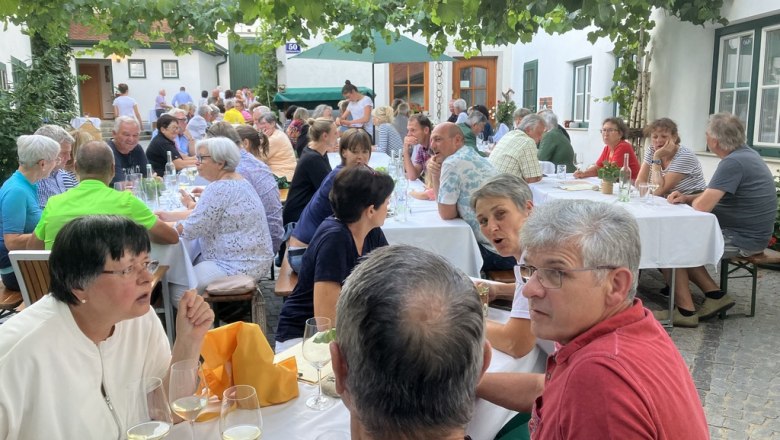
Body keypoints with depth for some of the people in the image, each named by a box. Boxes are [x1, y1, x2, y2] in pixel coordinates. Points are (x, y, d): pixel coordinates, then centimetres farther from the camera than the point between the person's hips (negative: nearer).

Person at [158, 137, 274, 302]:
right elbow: (204, 214, 18)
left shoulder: (219, 188, -20)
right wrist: (168, 216, 12)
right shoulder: (236, 181, 11)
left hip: (239, 265, -11)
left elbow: (190, 229, -18)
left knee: (178, 290, -9)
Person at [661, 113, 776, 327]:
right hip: (744, 231, 10)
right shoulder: (745, 153, 8)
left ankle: (686, 311, -5)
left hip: (741, 239, -10)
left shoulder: (733, 163, -24)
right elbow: (713, 195, 16)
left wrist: (693, 200, -3)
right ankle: (715, 295, 10)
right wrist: (687, 198, 1)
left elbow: (702, 206, -26)